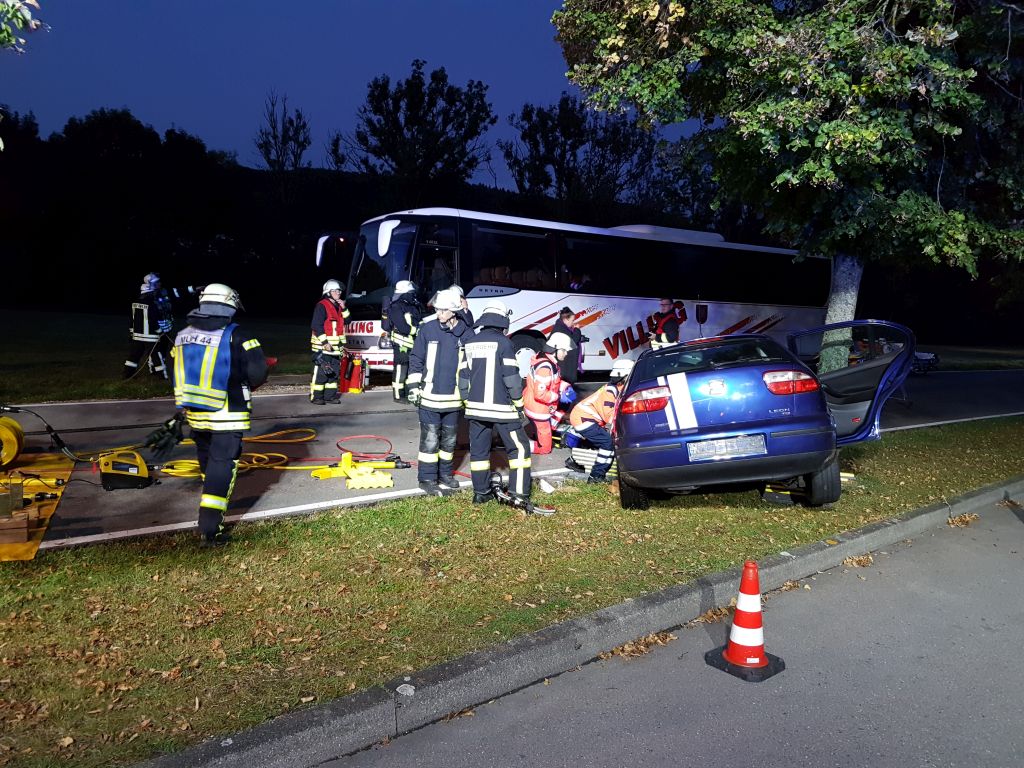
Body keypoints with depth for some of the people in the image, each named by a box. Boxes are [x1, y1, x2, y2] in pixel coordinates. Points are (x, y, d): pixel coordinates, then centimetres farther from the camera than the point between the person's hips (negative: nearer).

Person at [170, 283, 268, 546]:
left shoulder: (182, 336, 5)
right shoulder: (236, 336, -14)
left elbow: (179, 376, 13)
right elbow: (258, 372, -15)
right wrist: (243, 386, 7)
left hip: (193, 413, 6)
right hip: (226, 416, -6)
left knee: (208, 461, 24)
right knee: (223, 465, -3)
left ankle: (214, 503, 46)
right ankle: (209, 529, -8)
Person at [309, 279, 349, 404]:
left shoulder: (338, 306, 16)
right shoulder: (322, 306, -11)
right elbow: (316, 326, -17)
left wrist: (344, 308, 1)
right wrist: (325, 342, -21)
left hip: (335, 347, 8)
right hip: (322, 347, -8)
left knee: (334, 372, 10)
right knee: (321, 372, -7)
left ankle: (330, 395, 18)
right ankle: (316, 397, -2)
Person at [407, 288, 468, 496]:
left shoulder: (465, 332, -2)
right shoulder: (427, 328, -7)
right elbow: (416, 358, -1)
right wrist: (413, 386, -5)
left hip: (453, 397, 3)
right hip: (430, 395, -3)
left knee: (449, 438, 15)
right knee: (430, 439, -1)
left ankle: (445, 474, 31)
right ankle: (427, 478, 11)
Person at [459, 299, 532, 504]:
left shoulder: (469, 343, 8)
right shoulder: (503, 342, -9)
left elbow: (463, 377, 10)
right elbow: (511, 378, -11)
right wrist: (519, 405, -2)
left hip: (475, 407, 6)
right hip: (500, 408, -5)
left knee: (479, 449, 12)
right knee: (519, 447, 3)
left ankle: (481, 492, 17)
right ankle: (519, 494, -1)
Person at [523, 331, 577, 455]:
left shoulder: (550, 361, 1)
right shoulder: (544, 367, -30)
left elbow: (555, 380, 18)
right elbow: (540, 394, -32)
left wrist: (566, 387, 1)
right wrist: (559, 397, -19)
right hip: (538, 410, -9)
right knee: (544, 448, 1)